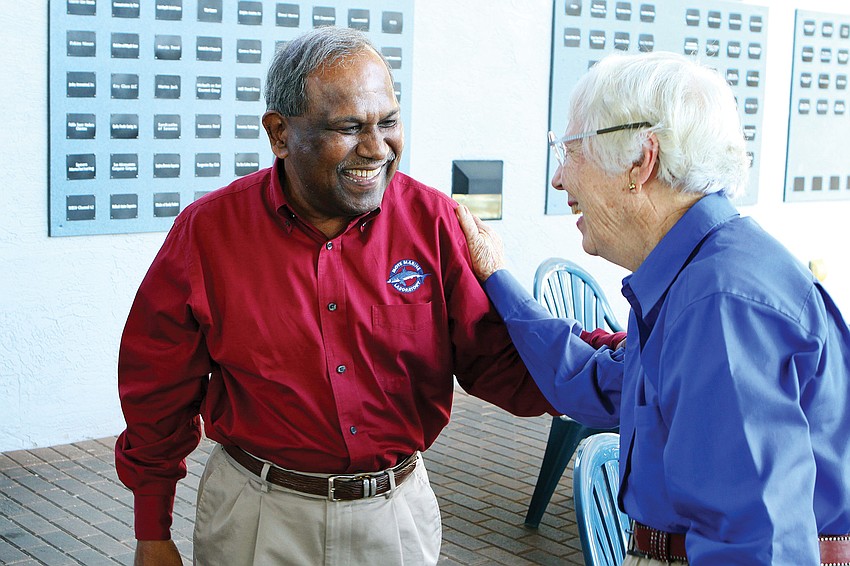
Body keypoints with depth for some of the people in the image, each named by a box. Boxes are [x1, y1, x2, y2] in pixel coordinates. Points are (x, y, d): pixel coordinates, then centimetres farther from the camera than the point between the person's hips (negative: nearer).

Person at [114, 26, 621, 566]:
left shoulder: (433, 222, -8)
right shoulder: (209, 233, -11)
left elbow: (497, 360, -8)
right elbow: (158, 394, -3)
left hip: (399, 511, 2)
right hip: (260, 520, -1)